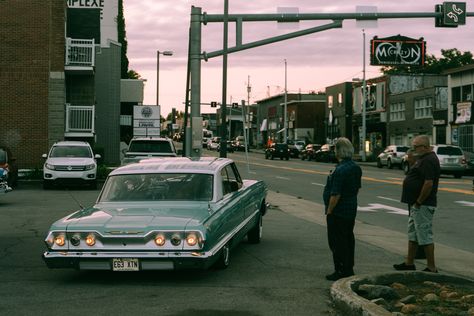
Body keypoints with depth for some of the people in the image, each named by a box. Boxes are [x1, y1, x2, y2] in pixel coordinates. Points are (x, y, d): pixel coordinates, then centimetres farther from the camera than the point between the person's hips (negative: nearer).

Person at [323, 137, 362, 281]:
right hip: (351, 210, 9)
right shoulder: (356, 168, 6)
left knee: (337, 242, -1)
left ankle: (341, 271, 2)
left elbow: (335, 195, -23)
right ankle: (349, 269, 24)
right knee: (348, 239, 16)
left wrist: (329, 211, -14)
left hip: (338, 211, -9)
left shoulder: (340, 170, -22)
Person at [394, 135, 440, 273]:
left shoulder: (428, 161, -20)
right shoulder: (424, 158, 14)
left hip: (422, 206, -11)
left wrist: (418, 202, -21)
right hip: (416, 205, 11)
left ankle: (431, 268, 1)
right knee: (412, 234, 17)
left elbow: (429, 183, -27)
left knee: (425, 236, -5)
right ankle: (409, 263, 27)